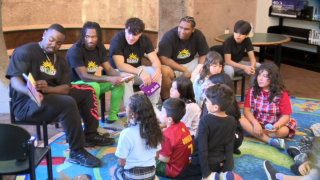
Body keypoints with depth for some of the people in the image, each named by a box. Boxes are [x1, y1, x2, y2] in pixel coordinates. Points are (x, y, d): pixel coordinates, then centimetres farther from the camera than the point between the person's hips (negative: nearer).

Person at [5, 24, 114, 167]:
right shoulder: (24, 51, -9)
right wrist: (29, 91, -45)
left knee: (87, 91, 5)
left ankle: (90, 135, 11)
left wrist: (47, 89, -27)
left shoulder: (60, 60, 10)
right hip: (27, 102, -8)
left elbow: (65, 88, -3)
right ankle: (77, 152, -23)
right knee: (68, 103, -32)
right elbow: (15, 79, -21)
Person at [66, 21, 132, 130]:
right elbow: (83, 76, -29)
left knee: (119, 82, -9)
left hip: (91, 81, 7)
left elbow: (109, 69, -3)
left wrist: (121, 75, -25)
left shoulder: (100, 48, -1)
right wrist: (108, 79, -37)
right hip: (75, 84, -7)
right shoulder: (75, 50, -23)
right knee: (94, 86, -38)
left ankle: (112, 119, -3)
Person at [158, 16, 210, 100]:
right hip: (171, 65, -4)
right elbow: (163, 59, -27)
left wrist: (197, 70, -23)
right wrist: (184, 70, -24)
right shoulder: (169, 36, -20)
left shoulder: (198, 35, -8)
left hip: (190, 63, 5)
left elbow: (204, 55, -4)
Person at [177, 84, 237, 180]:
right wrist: (226, 170, -1)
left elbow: (202, 148, -21)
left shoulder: (205, 120, -21)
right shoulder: (232, 121, -6)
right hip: (221, 163, 6)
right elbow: (229, 147, -4)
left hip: (203, 162, -6)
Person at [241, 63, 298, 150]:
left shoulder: (282, 94, -13)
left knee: (284, 131, -36)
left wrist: (276, 126, -34)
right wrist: (256, 124, -27)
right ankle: (270, 140, -33)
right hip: (257, 122, 2)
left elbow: (286, 116, -13)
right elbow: (246, 110, -9)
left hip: (275, 124, -2)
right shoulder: (252, 91, -5)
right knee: (242, 121, -29)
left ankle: (254, 134, -21)